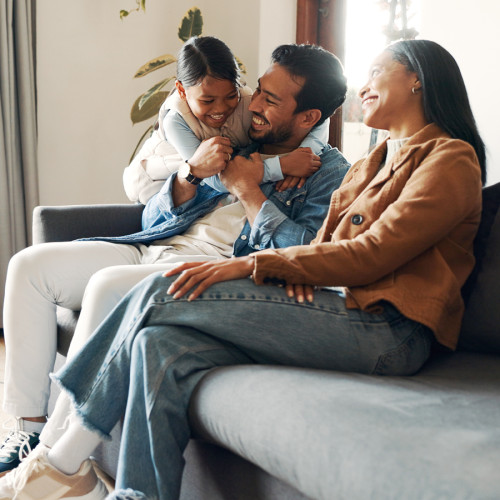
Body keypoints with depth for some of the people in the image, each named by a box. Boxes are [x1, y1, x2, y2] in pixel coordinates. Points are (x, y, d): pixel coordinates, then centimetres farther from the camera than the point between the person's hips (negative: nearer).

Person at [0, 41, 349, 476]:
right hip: (156, 248, 8)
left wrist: (248, 189, -9)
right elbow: (153, 219, 18)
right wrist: (192, 173, -1)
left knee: (108, 286, -32)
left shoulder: (328, 171, 1)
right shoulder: (234, 144, 20)